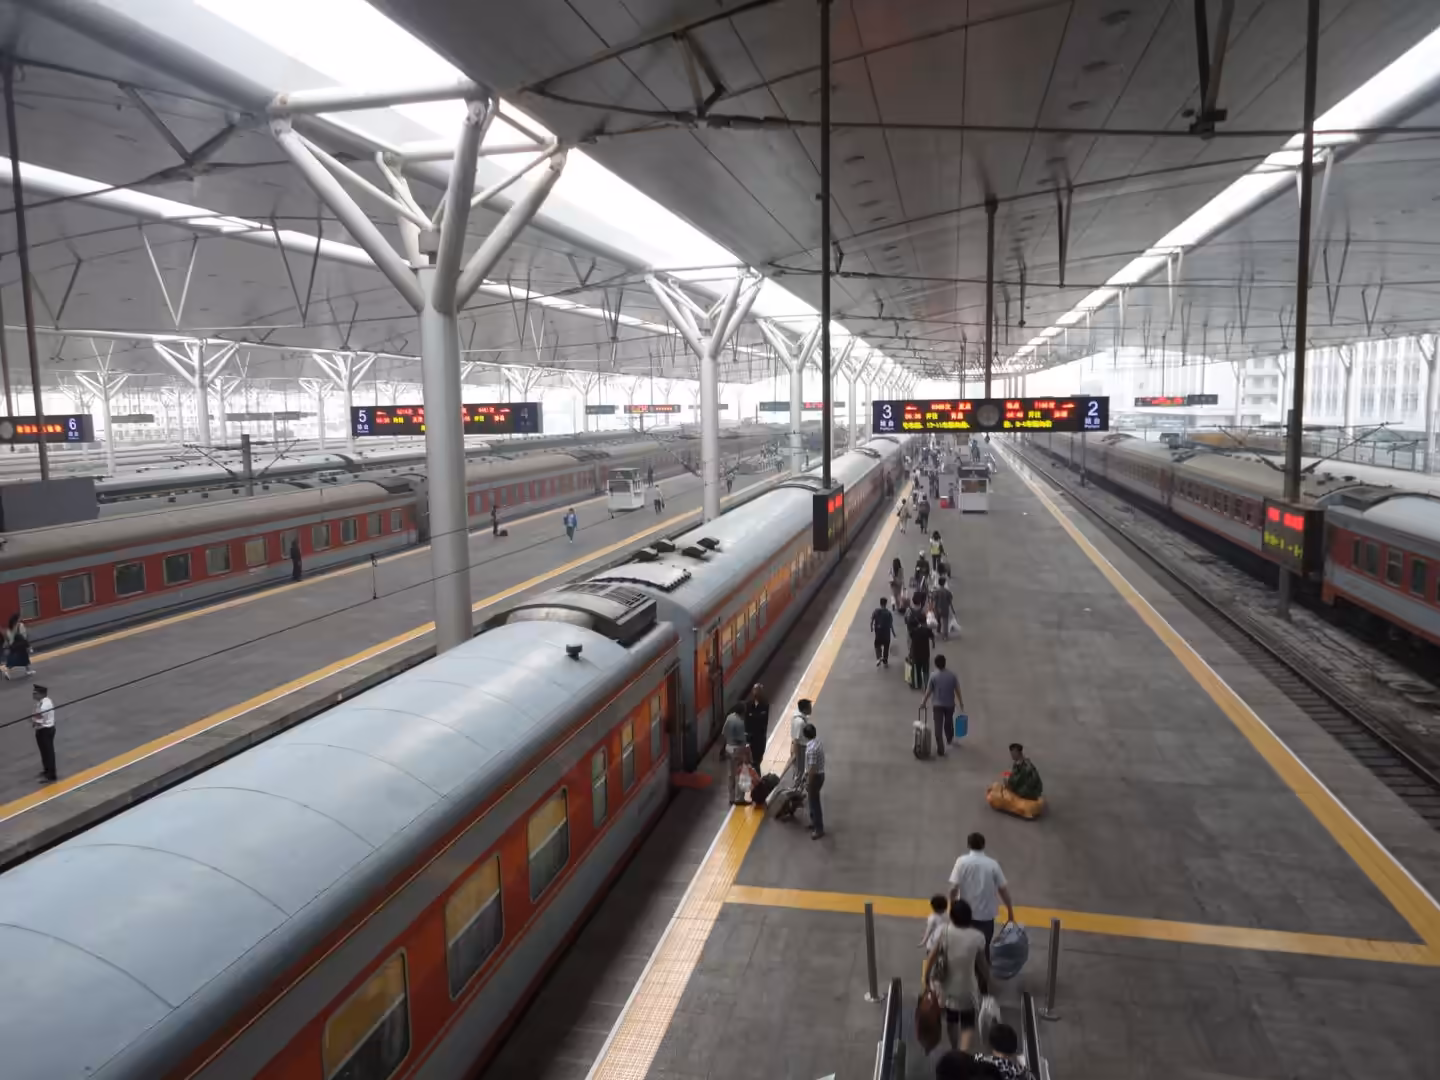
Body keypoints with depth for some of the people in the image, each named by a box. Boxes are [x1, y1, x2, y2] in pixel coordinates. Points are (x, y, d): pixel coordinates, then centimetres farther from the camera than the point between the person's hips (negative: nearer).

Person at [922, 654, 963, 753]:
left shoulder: (933, 676, -13)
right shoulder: (952, 675, -9)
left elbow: (928, 691, -7)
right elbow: (957, 690, -2)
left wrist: (924, 702, 8)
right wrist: (961, 702, 11)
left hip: (938, 705, -3)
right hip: (950, 704, 3)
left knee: (938, 727, 1)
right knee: (949, 722, 27)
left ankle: (941, 750, -1)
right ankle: (950, 740, 49)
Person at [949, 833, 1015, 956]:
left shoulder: (962, 861, -10)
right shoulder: (992, 864, -6)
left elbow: (954, 888, -14)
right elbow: (1003, 889, -3)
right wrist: (1010, 911, 8)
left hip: (966, 913, -1)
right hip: (987, 914, 1)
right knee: (984, 947, 16)